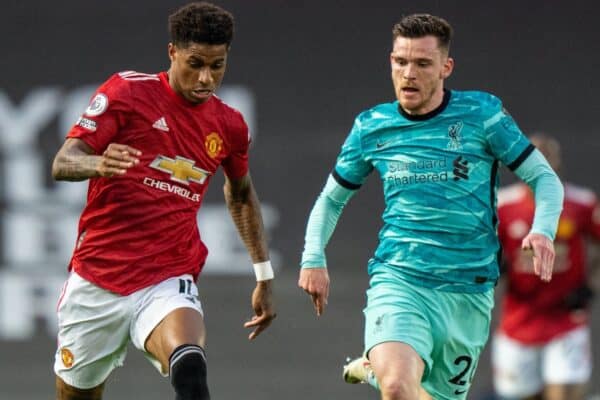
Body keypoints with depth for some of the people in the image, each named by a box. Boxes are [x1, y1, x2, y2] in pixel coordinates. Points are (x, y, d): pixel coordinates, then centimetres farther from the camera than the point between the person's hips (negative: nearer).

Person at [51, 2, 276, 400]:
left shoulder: (229, 126, 6)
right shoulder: (127, 91, -5)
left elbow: (241, 195, 27)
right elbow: (62, 163, -11)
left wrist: (264, 275, 26)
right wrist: (99, 164, -35)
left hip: (169, 282, 0)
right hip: (97, 277, 0)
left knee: (188, 364, -34)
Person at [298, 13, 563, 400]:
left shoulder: (481, 113, -1)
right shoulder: (371, 128, 6)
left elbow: (545, 178, 3)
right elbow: (331, 198, 21)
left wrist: (543, 230, -17)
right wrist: (313, 258, 6)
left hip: (468, 291, 1)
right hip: (397, 280, -1)